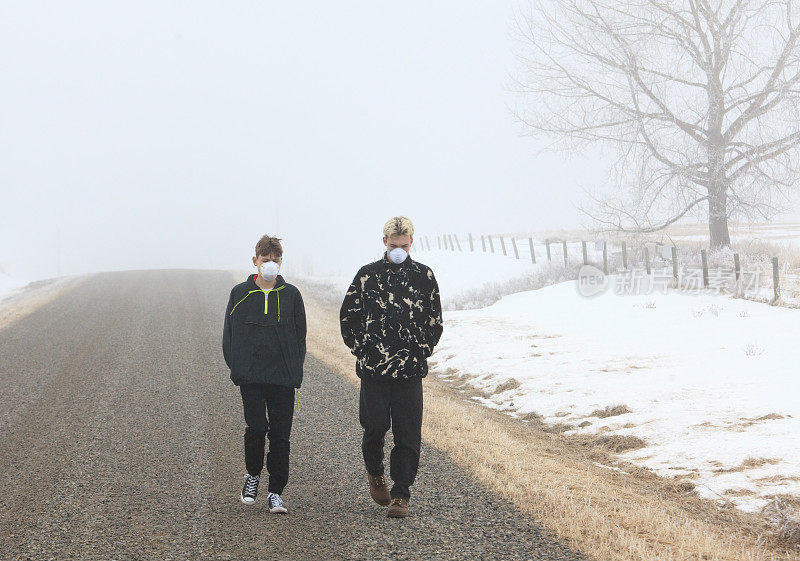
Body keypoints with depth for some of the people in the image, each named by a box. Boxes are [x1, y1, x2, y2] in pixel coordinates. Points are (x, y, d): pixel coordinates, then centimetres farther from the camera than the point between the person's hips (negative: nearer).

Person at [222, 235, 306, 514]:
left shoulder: (291, 294, 7)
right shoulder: (240, 293, 6)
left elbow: (300, 335, 11)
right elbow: (229, 334, 11)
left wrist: (295, 370, 4)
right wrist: (236, 367, 2)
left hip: (283, 377, 1)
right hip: (251, 375, -1)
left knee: (280, 434, 0)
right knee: (256, 428, -11)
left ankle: (276, 492, 8)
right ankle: (253, 475, 15)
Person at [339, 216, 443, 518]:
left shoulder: (423, 275, 5)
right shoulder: (368, 274, 5)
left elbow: (435, 321, 11)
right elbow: (347, 315, 11)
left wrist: (421, 351, 4)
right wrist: (361, 349, 5)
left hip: (410, 368, 0)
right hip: (373, 367, 0)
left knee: (407, 434, -2)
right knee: (375, 425, -2)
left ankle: (401, 494, 4)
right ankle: (374, 471, 28)